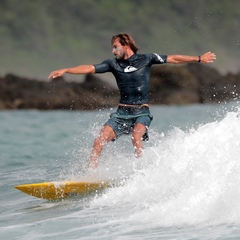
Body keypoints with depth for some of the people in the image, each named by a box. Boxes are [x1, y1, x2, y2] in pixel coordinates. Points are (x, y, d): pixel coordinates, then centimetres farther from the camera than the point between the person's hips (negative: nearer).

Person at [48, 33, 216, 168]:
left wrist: (199, 59, 6)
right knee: (99, 141, -13)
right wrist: (65, 70, -9)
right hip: (122, 112, 3)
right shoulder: (113, 64, 8)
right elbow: (89, 69, 2)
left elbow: (173, 59, 6)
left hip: (141, 112, -3)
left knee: (136, 137, -32)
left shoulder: (146, 59, 3)